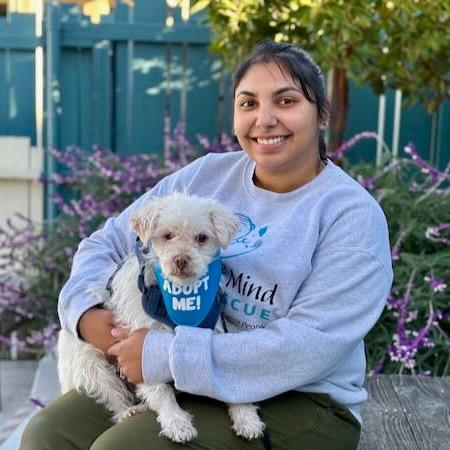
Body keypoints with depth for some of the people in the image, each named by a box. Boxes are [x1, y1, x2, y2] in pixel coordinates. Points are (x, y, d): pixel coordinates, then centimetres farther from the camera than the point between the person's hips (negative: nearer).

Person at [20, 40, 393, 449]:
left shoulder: (354, 216, -12)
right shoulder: (206, 176, 3)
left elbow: (308, 347, -22)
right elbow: (107, 244, 9)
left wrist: (169, 356, -24)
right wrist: (87, 311, -12)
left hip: (297, 402, -5)